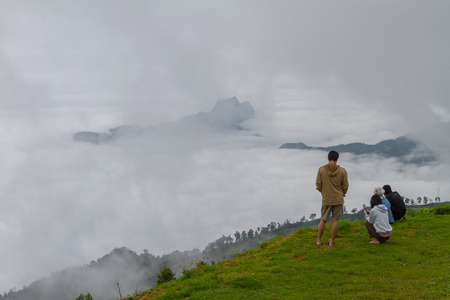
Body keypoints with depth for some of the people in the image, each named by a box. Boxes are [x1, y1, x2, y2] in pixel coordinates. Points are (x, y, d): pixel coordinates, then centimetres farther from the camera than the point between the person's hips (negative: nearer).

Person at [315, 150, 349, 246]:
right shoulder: (342, 171, -7)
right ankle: (331, 241, 11)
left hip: (326, 199, 0)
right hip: (338, 199, 0)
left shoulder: (321, 169, -7)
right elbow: (345, 186, -1)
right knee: (335, 220, 7)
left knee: (323, 220, 11)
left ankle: (319, 240, 17)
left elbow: (318, 185, -3)